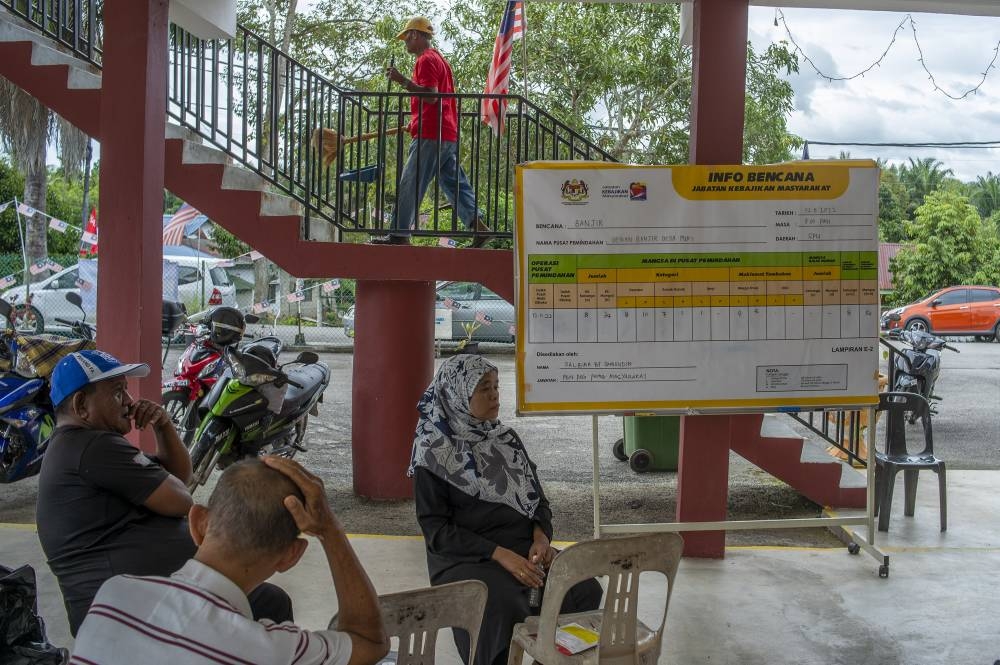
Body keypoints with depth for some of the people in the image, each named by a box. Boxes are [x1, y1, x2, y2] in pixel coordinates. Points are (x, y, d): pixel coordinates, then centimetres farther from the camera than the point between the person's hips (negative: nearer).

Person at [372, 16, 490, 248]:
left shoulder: (426, 60, -8)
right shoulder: (439, 59, 24)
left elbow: (431, 96, -20)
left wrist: (403, 81, -20)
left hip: (430, 135, -10)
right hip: (448, 134, 10)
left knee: (410, 185, -7)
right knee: (455, 184, 7)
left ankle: (399, 234, -6)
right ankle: (478, 226, -2)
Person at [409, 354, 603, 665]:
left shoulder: (507, 439, 13)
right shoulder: (434, 453, -4)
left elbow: (538, 498, 15)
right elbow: (436, 529, -9)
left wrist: (540, 537, -7)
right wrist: (499, 554, -19)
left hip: (525, 548, 5)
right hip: (466, 558, -5)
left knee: (587, 591, -19)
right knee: (506, 606, -35)